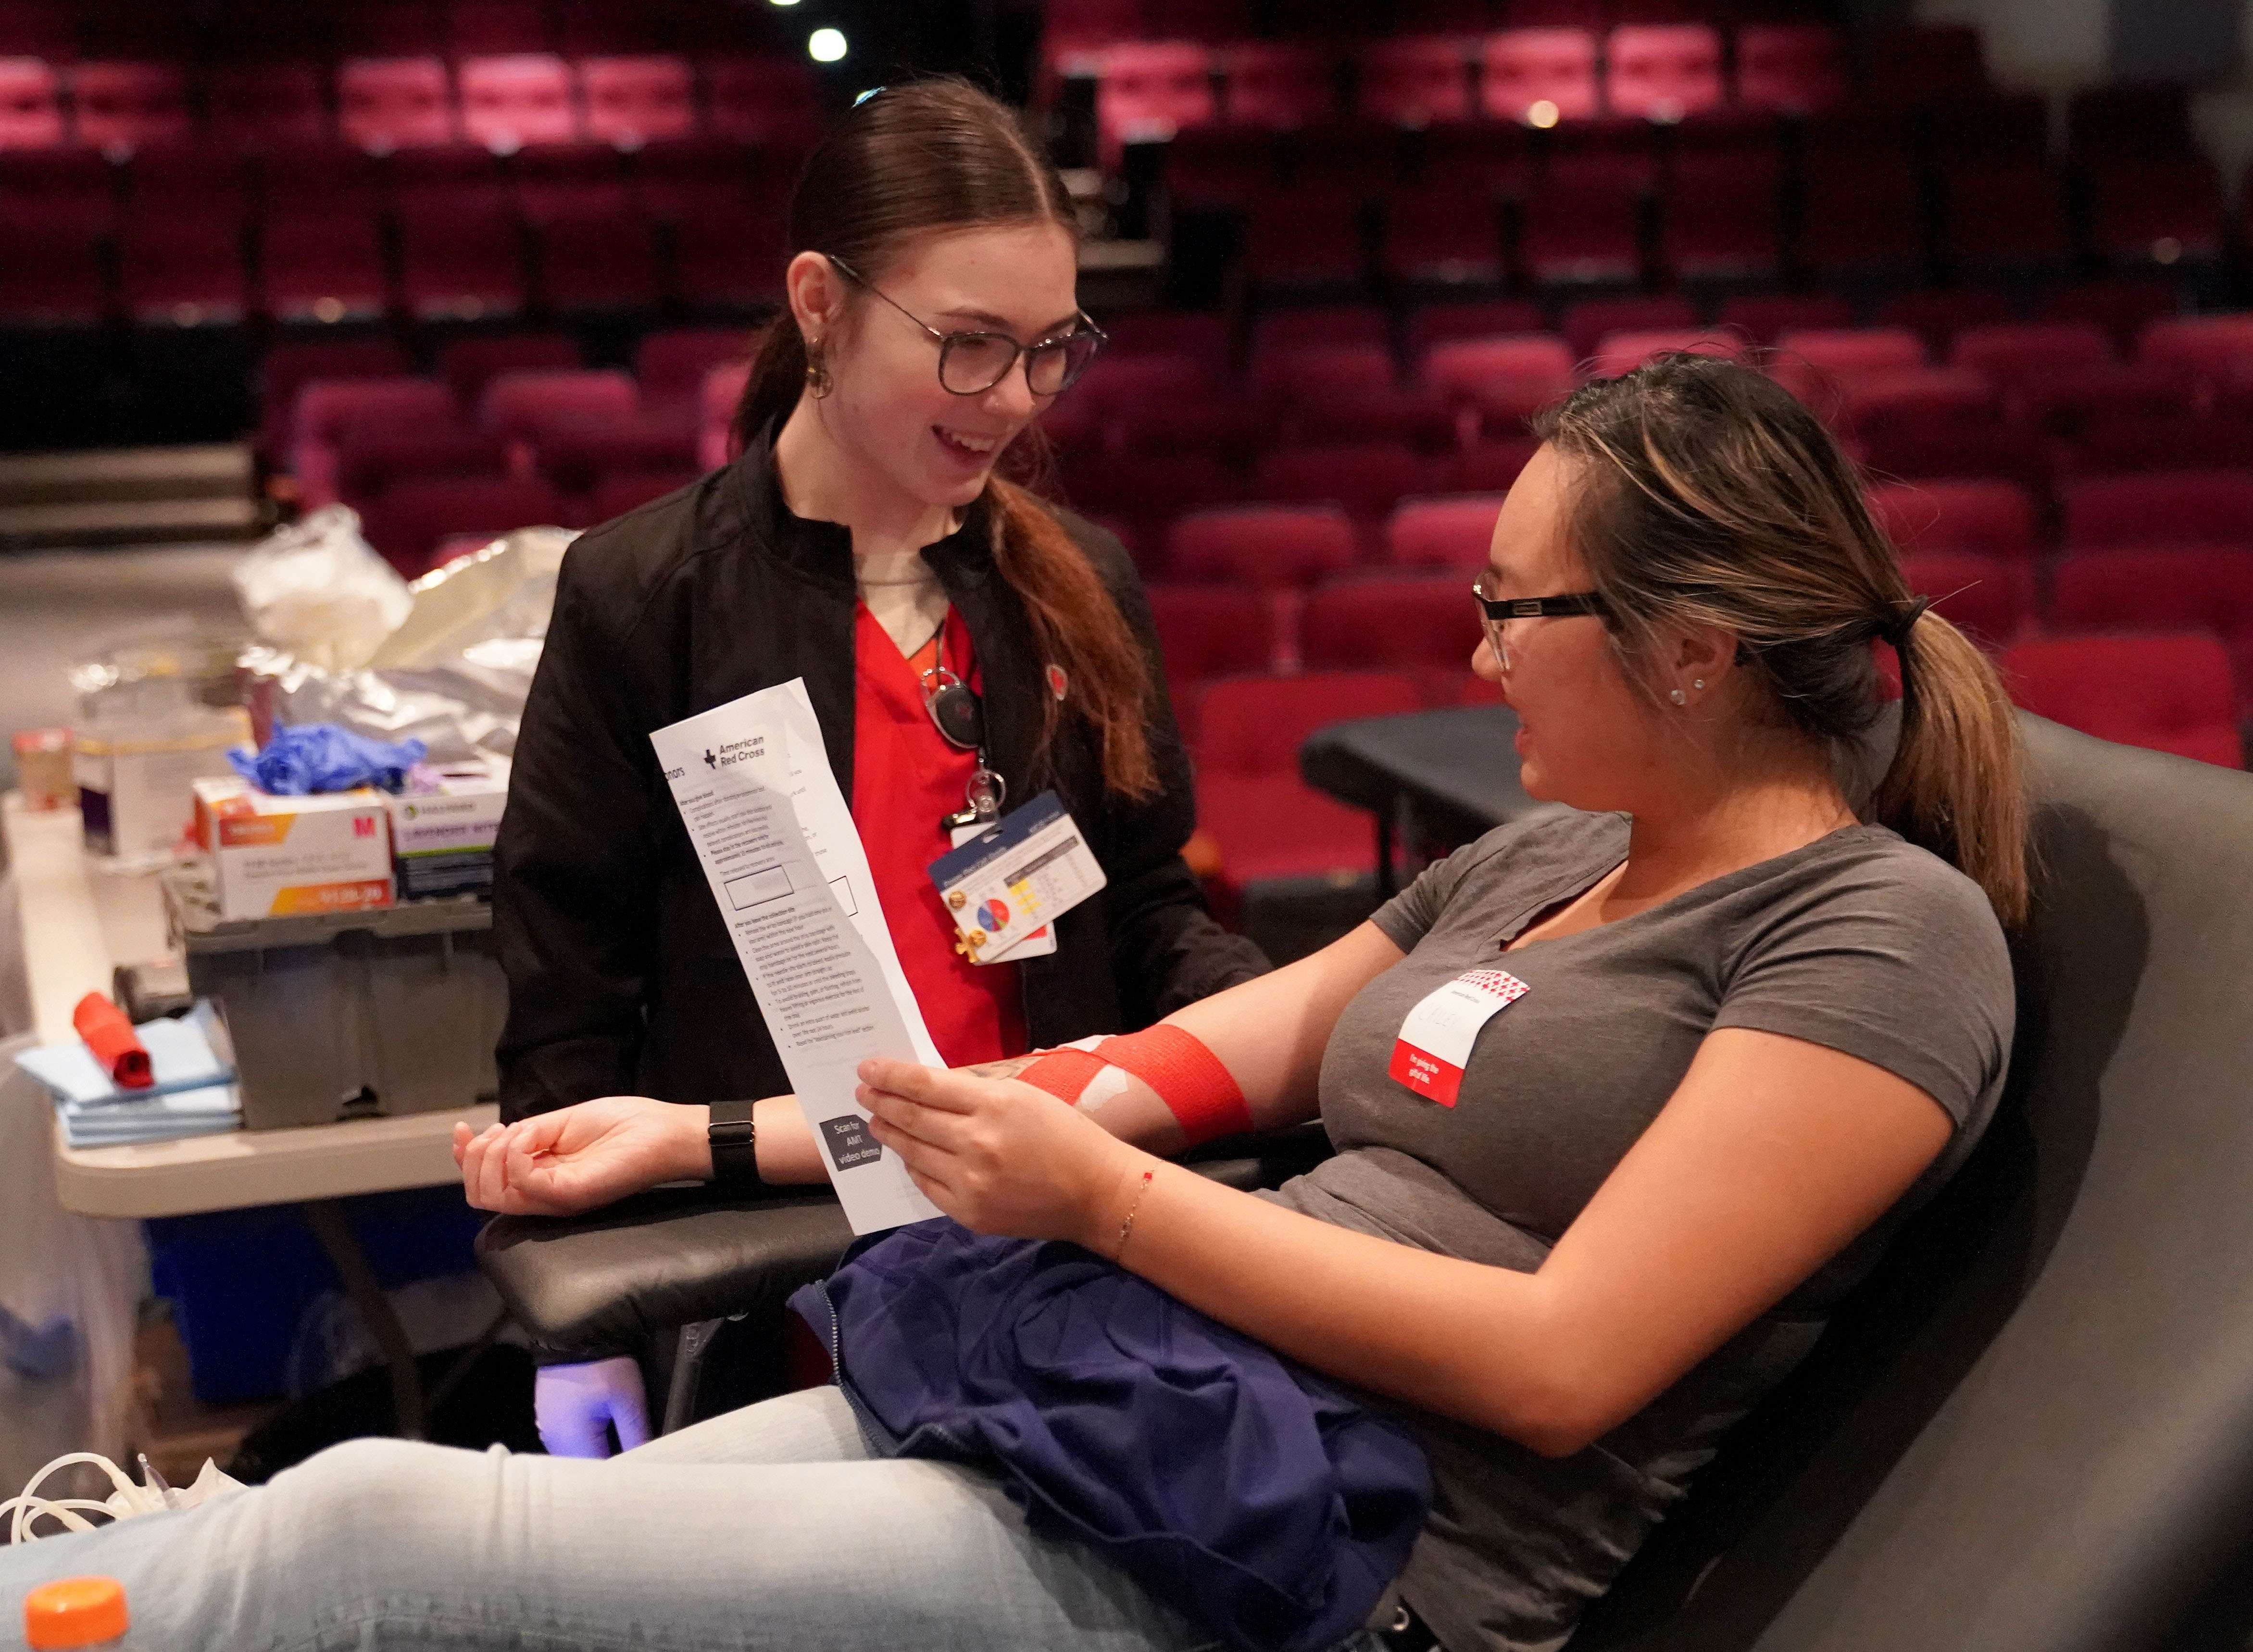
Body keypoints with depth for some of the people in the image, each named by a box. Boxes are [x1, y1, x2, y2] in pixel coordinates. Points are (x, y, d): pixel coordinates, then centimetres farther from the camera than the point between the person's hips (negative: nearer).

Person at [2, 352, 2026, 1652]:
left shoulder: (1889, 933, -7)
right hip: (1119, 1410, 7)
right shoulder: (1535, 859, 17)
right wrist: (701, 1138, 14)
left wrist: (1098, 1194, -13)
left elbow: (1560, 1365, -16)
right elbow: (1175, 1069, 17)